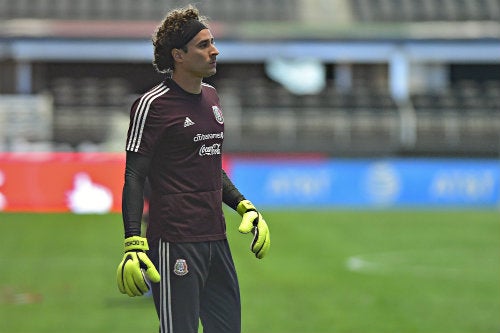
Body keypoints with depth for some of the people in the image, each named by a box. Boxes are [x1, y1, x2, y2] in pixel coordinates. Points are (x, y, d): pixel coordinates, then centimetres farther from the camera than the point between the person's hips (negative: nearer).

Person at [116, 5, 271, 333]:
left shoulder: (211, 96, 15)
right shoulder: (152, 105, -9)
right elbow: (134, 177, -11)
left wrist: (245, 207, 18)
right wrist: (133, 245, -19)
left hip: (216, 239, 8)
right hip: (174, 242, -8)